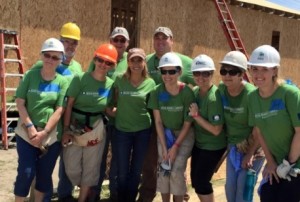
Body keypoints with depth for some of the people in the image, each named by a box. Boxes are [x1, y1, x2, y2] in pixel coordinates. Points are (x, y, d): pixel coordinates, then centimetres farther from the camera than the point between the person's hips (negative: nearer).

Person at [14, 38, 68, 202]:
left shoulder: (62, 81, -1)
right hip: (26, 133, -1)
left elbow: (59, 110, -6)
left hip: (51, 135, 1)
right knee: (26, 172, -4)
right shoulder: (30, 75, -2)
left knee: (45, 174, 9)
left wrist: (44, 132, -12)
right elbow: (20, 103, -5)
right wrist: (30, 127, -13)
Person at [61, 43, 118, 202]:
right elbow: (69, 105, -10)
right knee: (71, 168, 6)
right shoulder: (80, 79, -11)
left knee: (90, 168, 10)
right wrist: (66, 129, -12)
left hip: (95, 130, 2)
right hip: (75, 128, -2)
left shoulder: (111, 84, -2)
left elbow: (106, 109, 9)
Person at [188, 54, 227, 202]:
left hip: (213, 147, -8)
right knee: (195, 180, 16)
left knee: (201, 182, -1)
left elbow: (216, 130, -25)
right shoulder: (195, 91, -2)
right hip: (198, 143, 8)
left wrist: (196, 115, -24)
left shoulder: (214, 97, -25)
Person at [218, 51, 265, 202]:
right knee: (230, 187, 10)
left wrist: (250, 154, -16)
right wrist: (227, 141, 6)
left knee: (243, 188, -4)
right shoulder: (221, 89, -10)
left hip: (252, 147, -5)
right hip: (233, 146, 6)